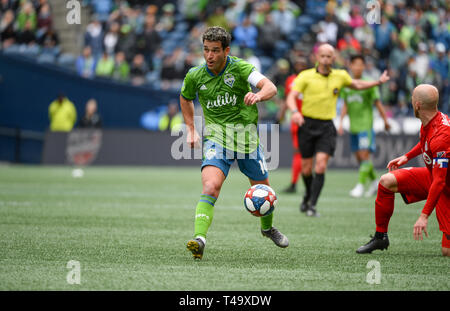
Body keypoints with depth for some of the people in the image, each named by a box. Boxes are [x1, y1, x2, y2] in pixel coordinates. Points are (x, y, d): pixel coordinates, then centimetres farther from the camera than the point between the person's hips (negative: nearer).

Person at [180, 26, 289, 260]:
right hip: (216, 138, 0)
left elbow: (270, 88, -24)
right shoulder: (195, 76, -2)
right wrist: (191, 130, 14)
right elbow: (185, 99, 20)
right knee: (210, 188, -24)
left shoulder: (240, 68, -11)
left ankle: (268, 227, 44)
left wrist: (258, 95, -47)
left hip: (246, 137, 0)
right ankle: (199, 239, -34)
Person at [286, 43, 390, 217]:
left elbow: (357, 85, 27)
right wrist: (295, 112, -32)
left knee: (321, 165, -15)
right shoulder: (306, 76, -4)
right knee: (306, 168, 6)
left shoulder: (340, 76, 7)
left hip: (326, 126, 1)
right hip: (307, 124, -1)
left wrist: (379, 82, 23)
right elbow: (291, 97, -12)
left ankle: (312, 205, -13)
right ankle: (308, 194, 36)